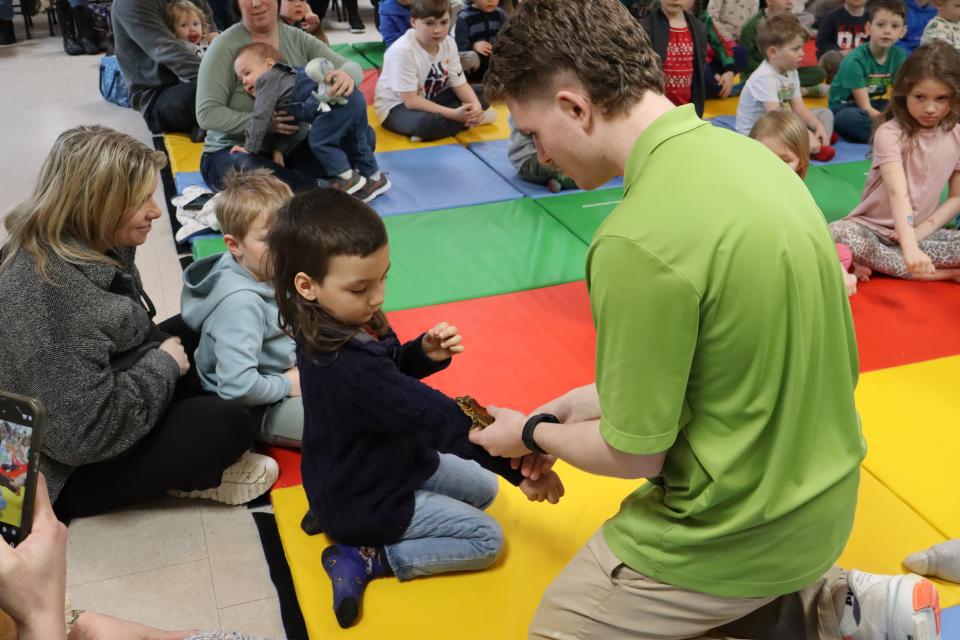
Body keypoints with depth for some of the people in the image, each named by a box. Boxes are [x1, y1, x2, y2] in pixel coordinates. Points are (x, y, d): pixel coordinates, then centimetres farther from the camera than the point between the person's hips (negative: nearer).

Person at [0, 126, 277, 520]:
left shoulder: (83, 246, -3)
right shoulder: (51, 295, -33)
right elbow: (85, 433, -34)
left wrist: (165, 346, -6)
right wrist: (164, 364, -21)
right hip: (62, 475, -10)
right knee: (229, 424, -20)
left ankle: (195, 462, 1)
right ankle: (195, 477, 9)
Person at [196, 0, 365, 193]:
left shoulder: (297, 38, 2)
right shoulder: (226, 46, -10)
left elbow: (352, 67, -5)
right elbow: (207, 113, -15)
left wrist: (347, 75, -31)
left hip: (295, 148, 5)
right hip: (235, 152, -5)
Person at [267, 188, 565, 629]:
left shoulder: (333, 327, -11)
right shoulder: (349, 369, -39)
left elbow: (390, 373, 7)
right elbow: (439, 419, -35)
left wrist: (424, 354, -15)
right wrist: (517, 467, -29)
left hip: (385, 463, 8)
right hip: (370, 502, -8)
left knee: (483, 488, 21)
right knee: (486, 539, -1)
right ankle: (365, 557, -1)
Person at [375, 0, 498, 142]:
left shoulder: (448, 43, -7)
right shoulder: (402, 51, -28)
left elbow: (459, 84, -4)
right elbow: (411, 101, -30)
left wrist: (476, 107, -26)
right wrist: (454, 114, -34)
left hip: (431, 99, 7)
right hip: (397, 106, -7)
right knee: (426, 123, -39)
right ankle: (474, 118, -15)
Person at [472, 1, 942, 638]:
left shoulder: (638, 242, -30)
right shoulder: (745, 152, -4)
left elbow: (635, 453, -19)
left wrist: (533, 434, 0)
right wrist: (581, 404, 8)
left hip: (743, 532, -8)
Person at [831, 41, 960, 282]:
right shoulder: (890, 133, -17)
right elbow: (897, 192, -31)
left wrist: (920, 231, -12)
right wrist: (910, 248, -45)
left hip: (921, 231, 3)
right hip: (873, 228, -3)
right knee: (838, 234, -37)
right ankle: (939, 273, -27)